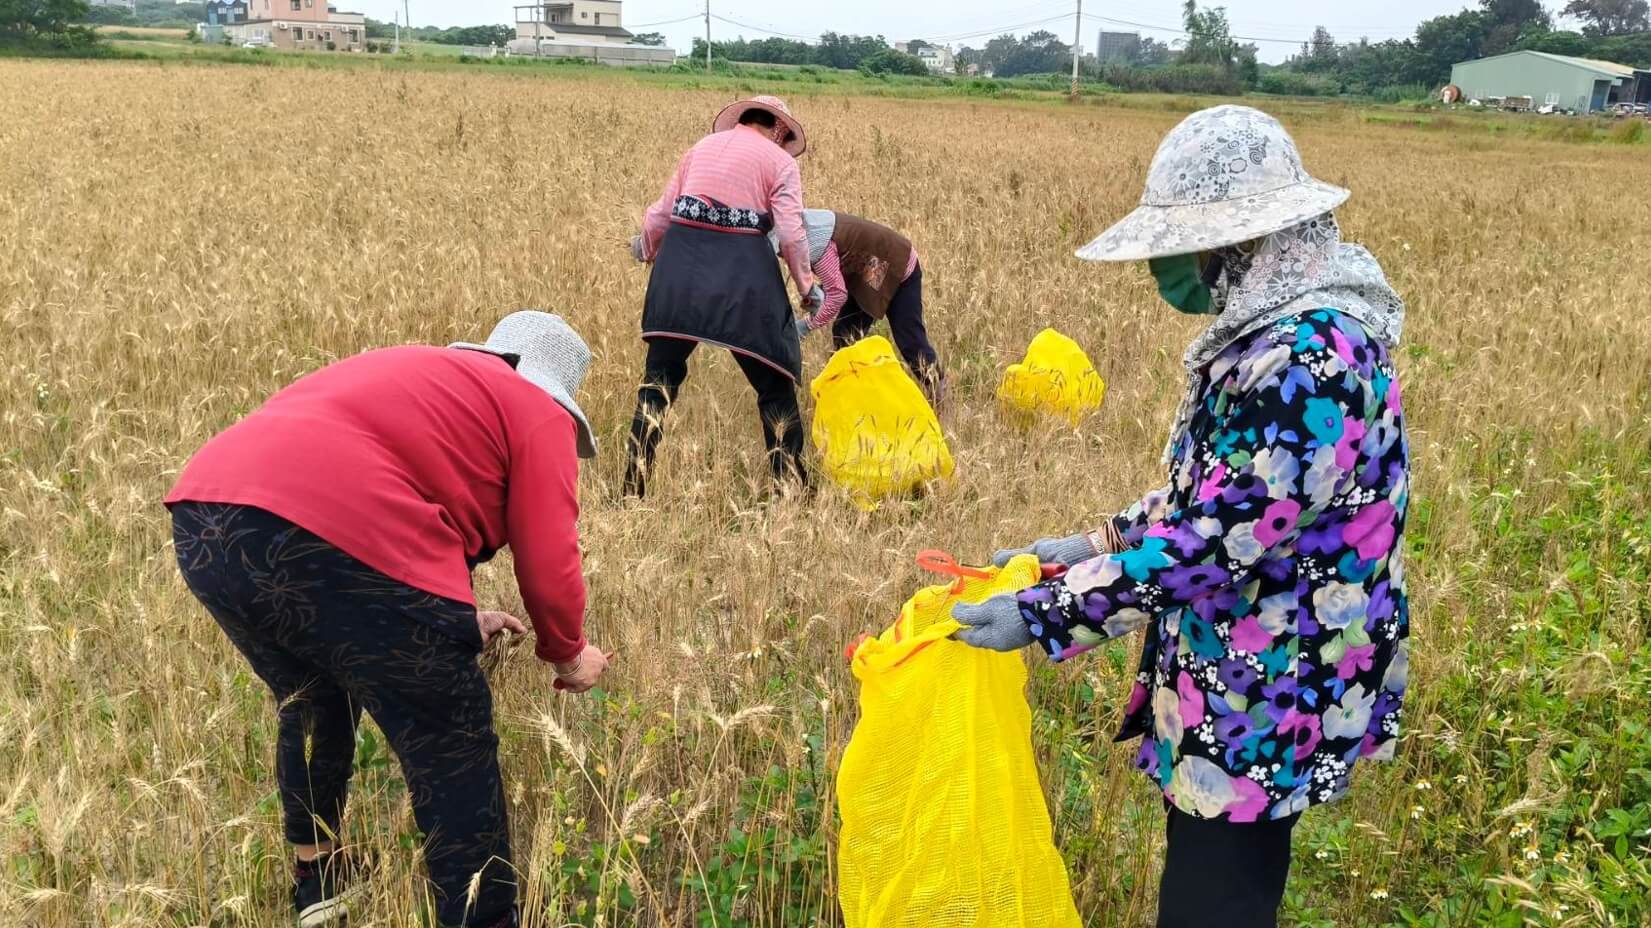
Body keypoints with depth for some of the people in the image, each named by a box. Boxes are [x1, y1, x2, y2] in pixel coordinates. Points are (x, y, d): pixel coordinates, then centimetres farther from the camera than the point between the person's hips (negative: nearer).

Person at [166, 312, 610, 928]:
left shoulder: (414, 375, 37)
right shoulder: (537, 411, 15)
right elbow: (549, 565, 7)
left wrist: (453, 623, 49)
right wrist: (567, 652, 26)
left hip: (205, 519, 9)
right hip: (332, 538, -9)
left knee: (311, 706, 34)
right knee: (452, 755, 8)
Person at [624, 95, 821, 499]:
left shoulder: (703, 145, 17)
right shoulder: (780, 161, 5)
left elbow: (661, 213, 16)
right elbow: (791, 234, -5)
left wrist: (646, 246, 36)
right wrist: (806, 285, 9)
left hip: (681, 258, 4)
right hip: (743, 268, -3)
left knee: (660, 373, 12)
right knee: (773, 378, 10)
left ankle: (634, 483, 7)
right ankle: (789, 481, 14)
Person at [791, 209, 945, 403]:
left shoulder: (817, 244, -34)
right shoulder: (806, 227, -5)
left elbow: (837, 294, -34)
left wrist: (808, 325, -26)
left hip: (899, 270, -10)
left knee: (909, 339, -6)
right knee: (844, 333, 5)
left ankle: (938, 392, 10)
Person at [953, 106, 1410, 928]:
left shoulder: (1306, 361, -28)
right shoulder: (1279, 330, 6)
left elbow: (1216, 543, -28)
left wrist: (1042, 614, -22)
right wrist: (1099, 543, 7)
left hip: (1265, 702, -10)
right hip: (1248, 681, 10)